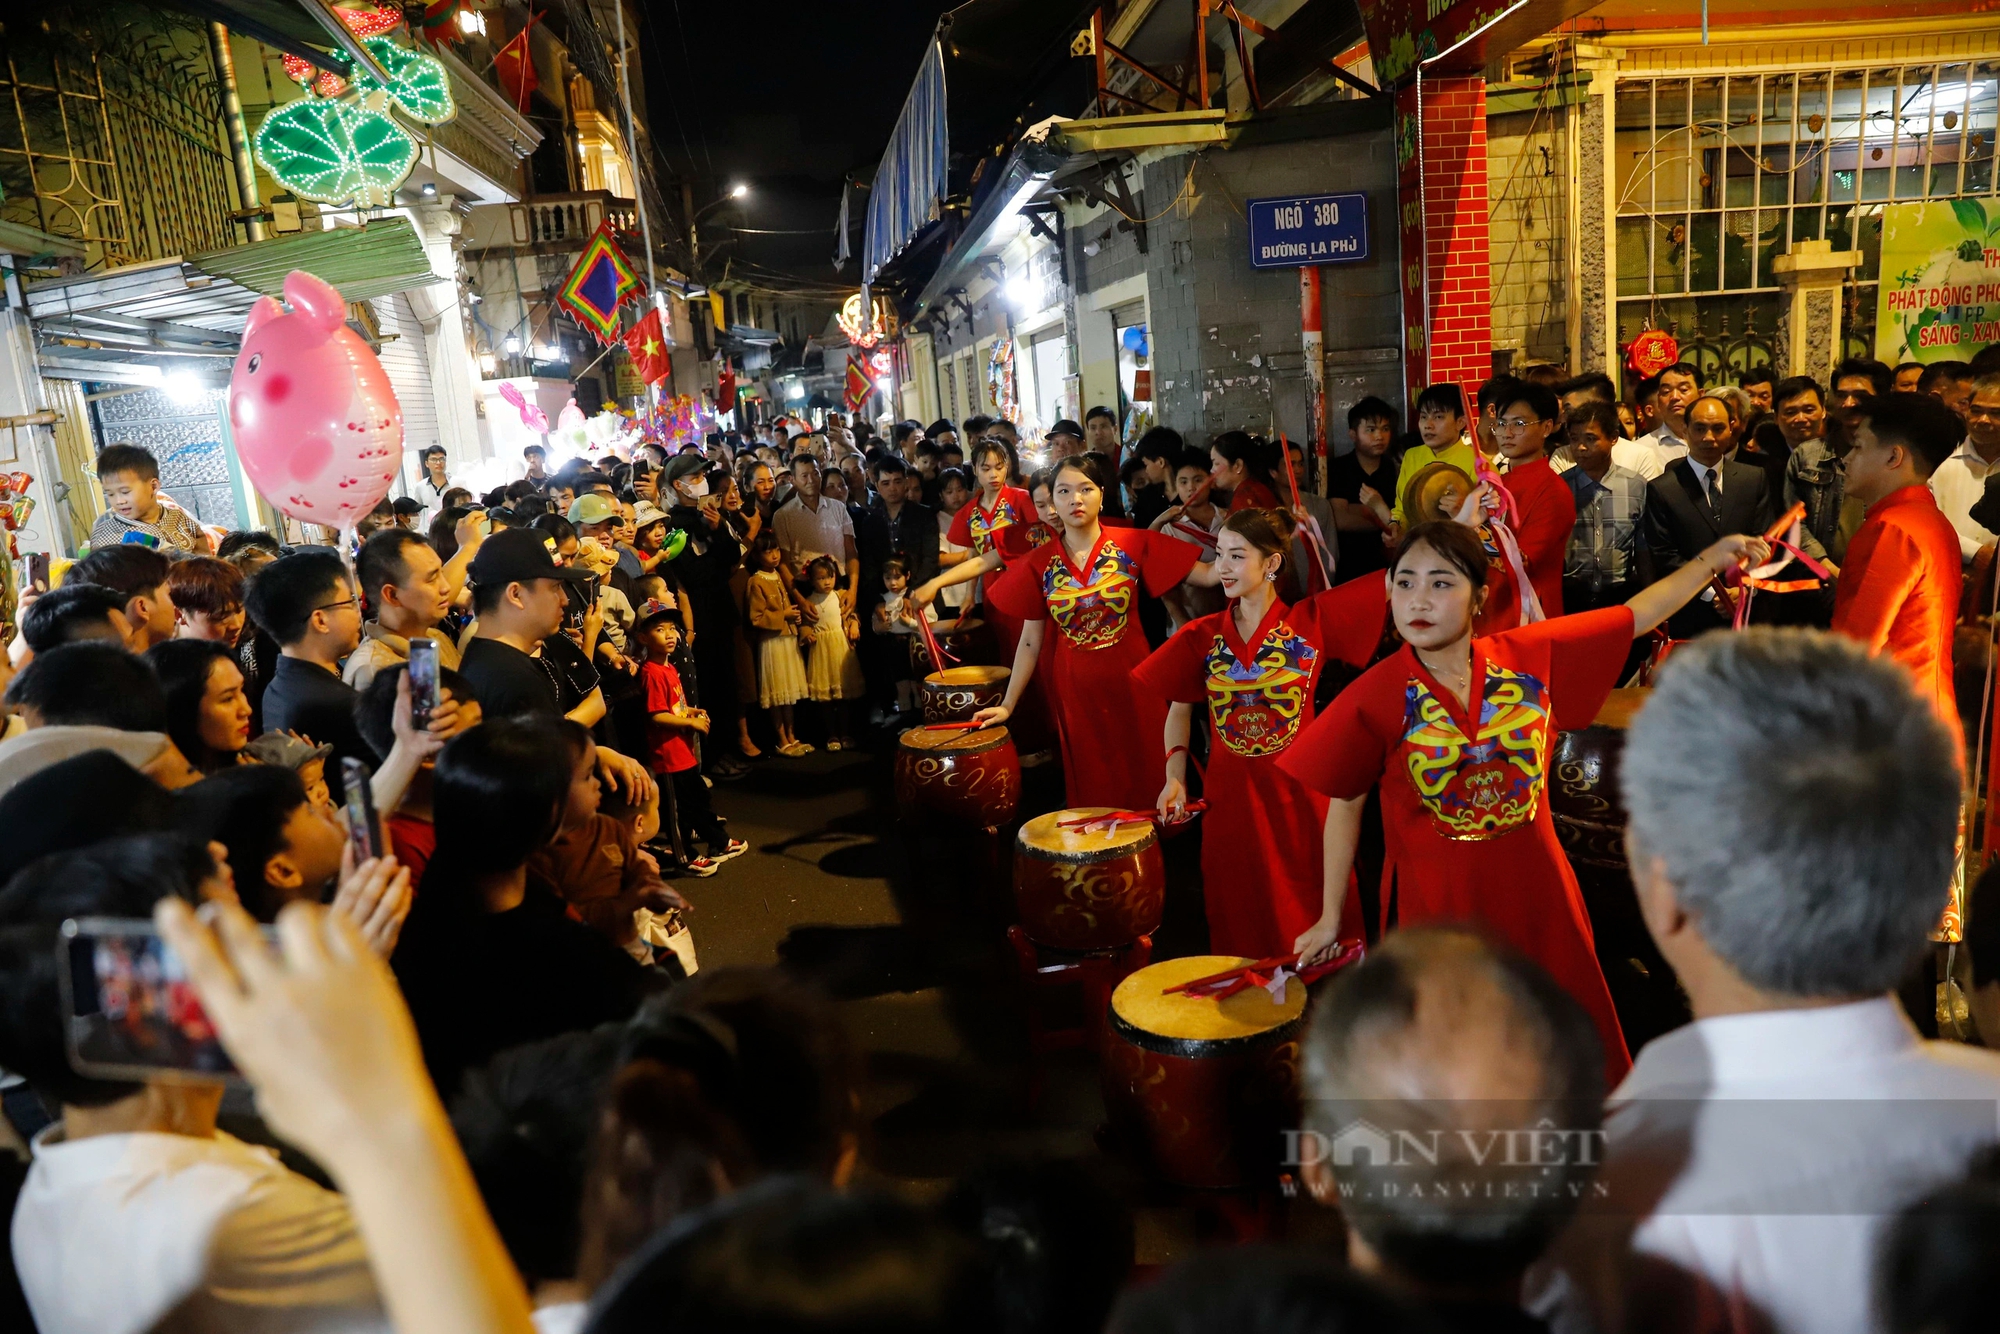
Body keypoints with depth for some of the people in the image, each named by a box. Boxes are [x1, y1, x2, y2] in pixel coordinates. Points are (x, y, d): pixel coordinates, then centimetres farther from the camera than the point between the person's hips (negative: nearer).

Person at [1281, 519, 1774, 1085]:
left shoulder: (1533, 655, -4)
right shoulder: (1376, 697, -12)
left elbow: (1636, 615, 8)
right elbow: (1345, 805, -3)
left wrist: (1713, 558, 2)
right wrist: (1330, 918, 1)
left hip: (1537, 894, 3)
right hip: (1437, 906, -3)